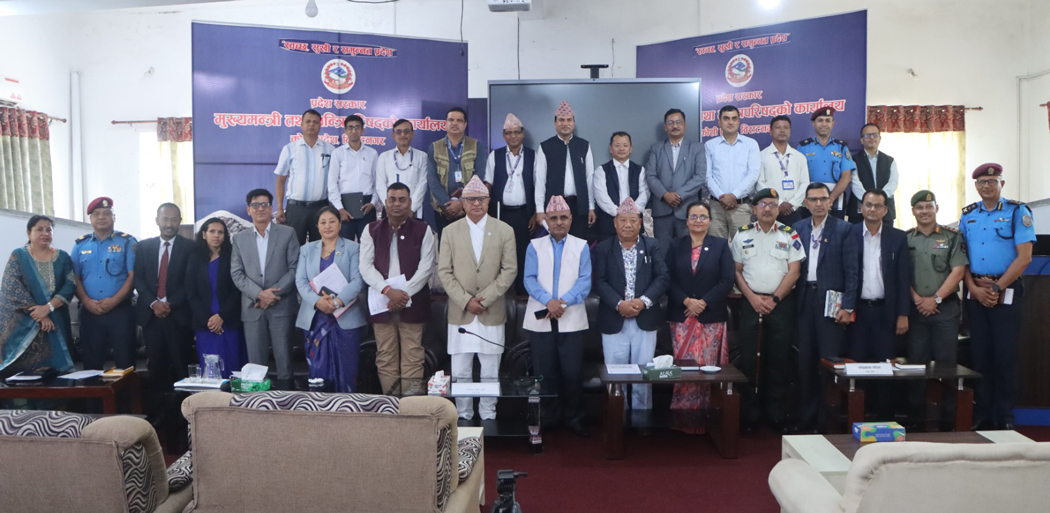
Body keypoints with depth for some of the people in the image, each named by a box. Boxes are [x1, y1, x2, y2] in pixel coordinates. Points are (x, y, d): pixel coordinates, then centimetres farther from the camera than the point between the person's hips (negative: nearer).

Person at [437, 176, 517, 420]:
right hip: (460, 313, 1)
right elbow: (444, 271, 1)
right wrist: (465, 301, -9)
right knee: (460, 372, 5)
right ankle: (463, 416, 18)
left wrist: (485, 299, -10)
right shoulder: (451, 231, 5)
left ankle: (488, 416, 20)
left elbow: (509, 270, -2)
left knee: (490, 371, 7)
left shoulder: (504, 230, 3)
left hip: (492, 313, 0)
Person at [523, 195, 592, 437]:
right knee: (544, 371, 6)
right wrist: (548, 301, -16)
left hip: (572, 319, -1)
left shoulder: (581, 246, 8)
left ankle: (573, 417, 15)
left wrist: (563, 302, -15)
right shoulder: (535, 246, 9)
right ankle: (546, 417, 19)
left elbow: (585, 281, -1)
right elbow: (530, 279, 0)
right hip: (540, 319, 1)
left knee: (572, 372, -1)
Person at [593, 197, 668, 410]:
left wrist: (643, 301, -16)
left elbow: (662, 278, -2)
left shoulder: (654, 247, 7)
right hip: (614, 320, 0)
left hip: (645, 319, 1)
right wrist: (619, 304, -17)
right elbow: (600, 282, -4)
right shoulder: (603, 248, 5)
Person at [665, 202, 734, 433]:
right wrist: (687, 301, -11)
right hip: (681, 317, 1)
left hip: (711, 318, -1)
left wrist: (704, 303, -11)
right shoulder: (675, 245, 10)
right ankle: (682, 418, 8)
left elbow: (727, 281, -2)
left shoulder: (721, 245, 6)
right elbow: (669, 280, 3)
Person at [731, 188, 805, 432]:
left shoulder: (790, 235, 5)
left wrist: (774, 298, -9)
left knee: (780, 359, 2)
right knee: (749, 359, 0)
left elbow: (794, 271, -1)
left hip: (781, 303, 0)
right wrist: (753, 298, -6)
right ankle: (751, 415, 9)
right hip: (751, 302, 1)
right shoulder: (742, 235, 8)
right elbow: (736, 271, 6)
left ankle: (777, 416, 11)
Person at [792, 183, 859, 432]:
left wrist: (848, 307, -10)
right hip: (805, 299, 4)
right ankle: (806, 418, 16)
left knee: (830, 360, -3)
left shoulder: (843, 229, 0)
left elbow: (852, 271, -4)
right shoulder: (798, 228, 11)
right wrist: (795, 298, -1)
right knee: (805, 360, 7)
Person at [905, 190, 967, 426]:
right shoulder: (904, 239, 8)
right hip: (915, 309, 1)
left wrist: (936, 299, -10)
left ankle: (948, 416, 8)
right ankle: (917, 414, 11)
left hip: (945, 308, -1)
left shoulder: (953, 237, 5)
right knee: (916, 361, 4)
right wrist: (917, 300, -8)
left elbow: (957, 271, -3)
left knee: (947, 362, 0)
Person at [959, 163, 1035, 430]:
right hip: (975, 292, 4)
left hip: (1006, 291, -3)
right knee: (979, 353, 7)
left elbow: (1024, 257, -9)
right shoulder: (968, 215, 10)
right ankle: (982, 415, 16)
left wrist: (997, 288, -13)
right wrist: (974, 287, -6)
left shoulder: (1018, 212, -2)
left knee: (1005, 354, -1)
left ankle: (1004, 417, 10)